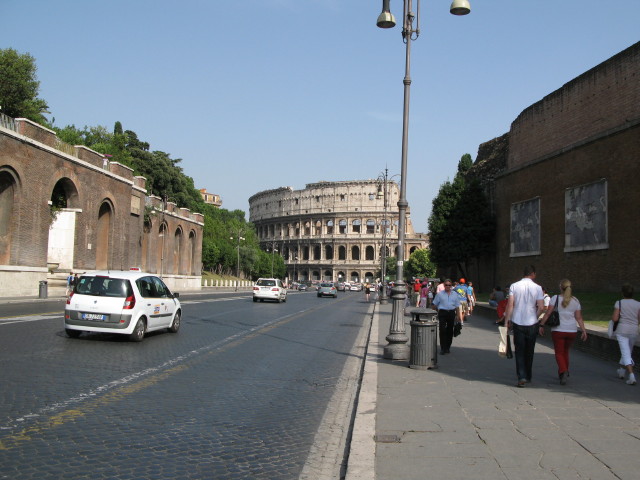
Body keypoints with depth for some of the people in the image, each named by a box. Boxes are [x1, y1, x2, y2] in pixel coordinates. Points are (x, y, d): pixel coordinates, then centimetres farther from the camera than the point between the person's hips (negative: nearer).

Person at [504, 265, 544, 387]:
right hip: (532, 323, 0)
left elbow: (510, 304, -8)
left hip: (517, 323, 0)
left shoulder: (514, 286, -3)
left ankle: (522, 377, -10)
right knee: (529, 351, 15)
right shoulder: (537, 288, -5)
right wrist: (535, 317, 9)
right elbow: (541, 307, -10)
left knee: (519, 351, 4)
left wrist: (507, 320, -1)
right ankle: (528, 377, 26)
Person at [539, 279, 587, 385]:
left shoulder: (555, 298, -6)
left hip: (558, 330, -3)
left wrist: (542, 325, -4)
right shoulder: (575, 301, 5)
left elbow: (548, 313, -10)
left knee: (559, 353, 3)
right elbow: (579, 318, 1)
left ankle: (563, 371, -19)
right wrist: (583, 330, 5)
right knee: (565, 351, 22)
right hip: (572, 330, 3)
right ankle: (564, 371, 26)